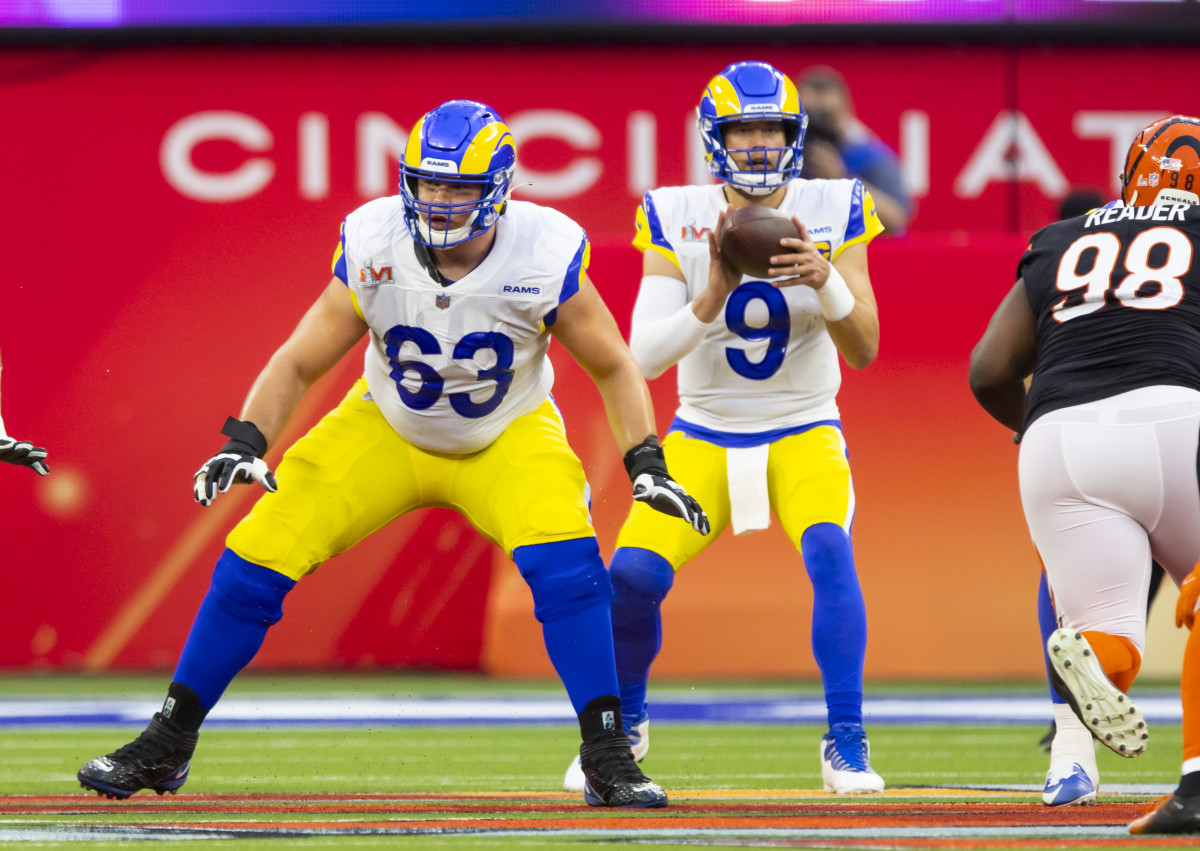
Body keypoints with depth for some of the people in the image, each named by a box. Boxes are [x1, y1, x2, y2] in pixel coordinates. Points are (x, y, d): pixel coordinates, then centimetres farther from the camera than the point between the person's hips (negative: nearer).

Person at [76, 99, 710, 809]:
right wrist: (244, 445, -26)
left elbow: (613, 367, -9)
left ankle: (607, 758, -15)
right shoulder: (375, 246, -23)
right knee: (256, 559, -10)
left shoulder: (545, 255, -25)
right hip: (388, 431, 1)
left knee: (566, 563, -29)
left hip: (506, 438, -1)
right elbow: (298, 364, -12)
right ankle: (167, 744, 7)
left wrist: (648, 464, -18)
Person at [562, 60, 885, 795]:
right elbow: (646, 356, -16)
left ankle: (847, 744, -20)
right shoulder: (678, 219, -10)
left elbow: (865, 350, -11)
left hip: (804, 432, -1)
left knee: (830, 553, -29)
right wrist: (714, 295, -32)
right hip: (706, 435, 1)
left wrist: (826, 283, -30)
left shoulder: (831, 212, -9)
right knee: (635, 572, -16)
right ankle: (624, 721, 14)